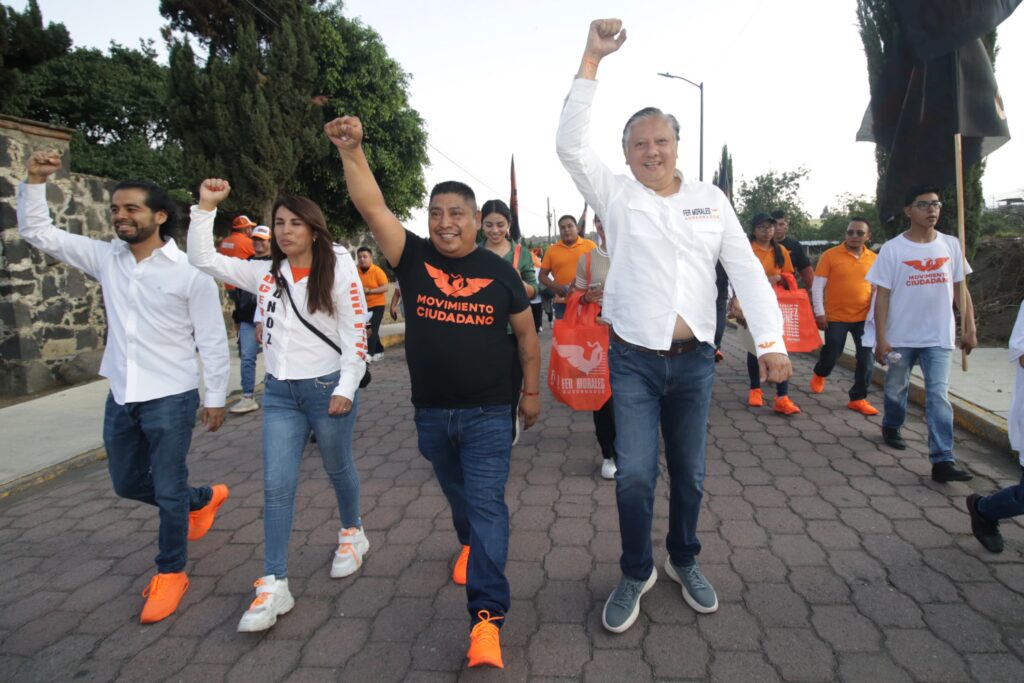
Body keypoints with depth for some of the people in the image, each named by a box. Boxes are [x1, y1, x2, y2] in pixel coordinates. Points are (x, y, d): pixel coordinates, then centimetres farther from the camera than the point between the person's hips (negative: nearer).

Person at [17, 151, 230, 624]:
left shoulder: (188, 270, -13)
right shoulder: (106, 258, 4)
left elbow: (213, 339, -10)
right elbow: (37, 232, 10)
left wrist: (215, 397, -9)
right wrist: (35, 181, -4)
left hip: (170, 399, -7)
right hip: (121, 397, 7)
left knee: (168, 490, 4)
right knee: (127, 484, 20)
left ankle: (171, 573, 23)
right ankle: (204, 499, 43)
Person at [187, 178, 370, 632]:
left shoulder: (338, 270, -8)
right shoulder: (265, 274, 6)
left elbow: (356, 333, -10)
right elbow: (203, 259, 7)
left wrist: (346, 388, -14)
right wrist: (206, 207, -1)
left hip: (328, 388, -4)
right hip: (279, 393, 4)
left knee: (338, 468, 15)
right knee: (276, 486, 0)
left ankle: (352, 534, 42)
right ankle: (273, 585, 8)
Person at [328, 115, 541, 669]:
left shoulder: (500, 272, -4)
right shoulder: (413, 258, -4)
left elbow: (526, 333, 6)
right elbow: (372, 207, -16)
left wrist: (532, 391, 8)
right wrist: (351, 150, -28)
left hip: (488, 414, -2)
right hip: (431, 413, 3)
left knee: (486, 504, -6)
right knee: (457, 494, 24)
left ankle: (487, 618, -1)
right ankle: (471, 543, 54)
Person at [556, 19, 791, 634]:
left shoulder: (712, 200, 7)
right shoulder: (615, 196, 1)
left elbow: (747, 271, 3)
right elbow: (571, 144, -11)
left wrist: (771, 340, -5)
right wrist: (592, 60, -15)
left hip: (695, 359, 2)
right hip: (633, 359, -2)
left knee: (690, 474, 13)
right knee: (635, 474, -3)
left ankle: (685, 561, 36)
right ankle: (636, 573, 20)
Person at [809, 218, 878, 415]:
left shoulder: (874, 259, 3)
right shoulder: (830, 255, -6)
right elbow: (817, 286, -5)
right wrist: (819, 313, -9)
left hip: (864, 318, 3)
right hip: (835, 317, -2)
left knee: (867, 359, 0)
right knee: (831, 354, 11)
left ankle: (858, 398, 14)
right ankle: (819, 374, 44)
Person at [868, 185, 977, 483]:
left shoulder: (951, 245, 3)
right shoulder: (892, 249, -6)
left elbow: (960, 289, 9)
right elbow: (882, 295, -6)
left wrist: (970, 328, 5)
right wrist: (881, 339, -10)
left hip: (939, 337, 1)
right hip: (900, 337, -1)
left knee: (938, 396, -6)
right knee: (896, 388, 16)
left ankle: (943, 461, -7)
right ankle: (891, 427, 43)